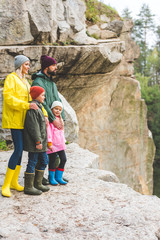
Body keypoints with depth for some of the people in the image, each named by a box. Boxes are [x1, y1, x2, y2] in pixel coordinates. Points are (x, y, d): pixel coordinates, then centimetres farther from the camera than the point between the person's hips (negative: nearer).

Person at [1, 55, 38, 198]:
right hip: (14, 119, -8)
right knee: (18, 149, -14)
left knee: (20, 150, 9)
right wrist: (27, 105, -24)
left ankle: (14, 182, 17)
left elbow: (32, 99, 22)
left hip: (23, 119, 9)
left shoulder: (24, 81, 21)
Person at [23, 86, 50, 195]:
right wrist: (38, 141, -22)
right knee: (32, 162, -4)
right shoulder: (32, 108, -17)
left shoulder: (38, 107, 17)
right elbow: (33, 127, -21)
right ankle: (28, 187, 5)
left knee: (44, 160, 15)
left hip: (41, 141, 11)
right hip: (34, 142, -11)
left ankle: (38, 183, 24)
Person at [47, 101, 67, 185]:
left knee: (63, 159, 4)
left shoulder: (60, 119, 17)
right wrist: (49, 143, -18)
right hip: (53, 145, -8)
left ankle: (59, 177, 16)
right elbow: (49, 131, -14)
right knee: (52, 161, -1)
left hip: (60, 144, 8)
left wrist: (63, 141, 23)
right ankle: (52, 178, 13)